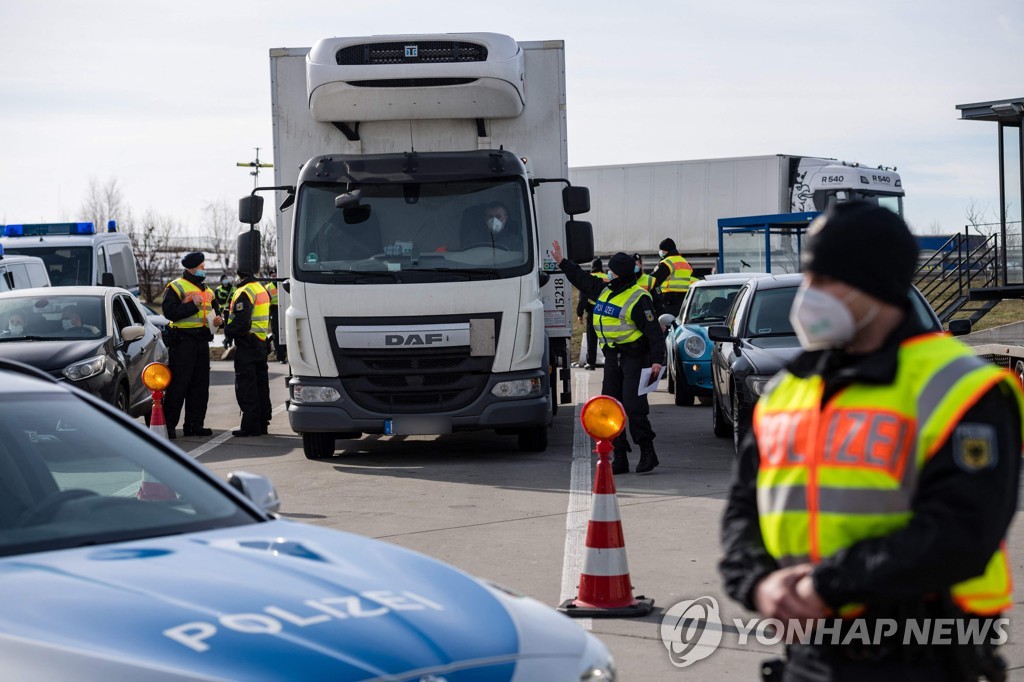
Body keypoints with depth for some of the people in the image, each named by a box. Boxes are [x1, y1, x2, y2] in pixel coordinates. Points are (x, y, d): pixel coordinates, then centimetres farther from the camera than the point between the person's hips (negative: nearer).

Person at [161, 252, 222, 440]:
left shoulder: (206, 290, 20)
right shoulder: (176, 287, -4)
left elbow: (215, 308, 32)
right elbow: (169, 311, -17)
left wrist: (218, 317, 9)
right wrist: (193, 305, -17)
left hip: (202, 340, 8)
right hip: (183, 339, -8)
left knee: (200, 384, 9)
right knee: (178, 384, -8)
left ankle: (195, 424, 16)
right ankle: (168, 425, -5)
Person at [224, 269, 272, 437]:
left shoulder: (244, 293, -16)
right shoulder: (262, 289, 15)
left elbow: (241, 322, -24)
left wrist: (228, 330, -6)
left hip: (247, 344, -9)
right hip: (262, 343, 9)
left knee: (246, 385, -6)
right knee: (261, 384, 13)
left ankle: (250, 425, -8)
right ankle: (262, 423, 18)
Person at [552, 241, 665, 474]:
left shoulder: (638, 298, -13)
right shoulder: (604, 291, 13)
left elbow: (654, 331, -17)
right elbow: (582, 280, 30)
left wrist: (657, 359, -25)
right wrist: (562, 262, 33)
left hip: (634, 357, -9)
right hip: (612, 357, 9)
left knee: (633, 406, -15)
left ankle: (647, 452, -7)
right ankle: (620, 457, 8)